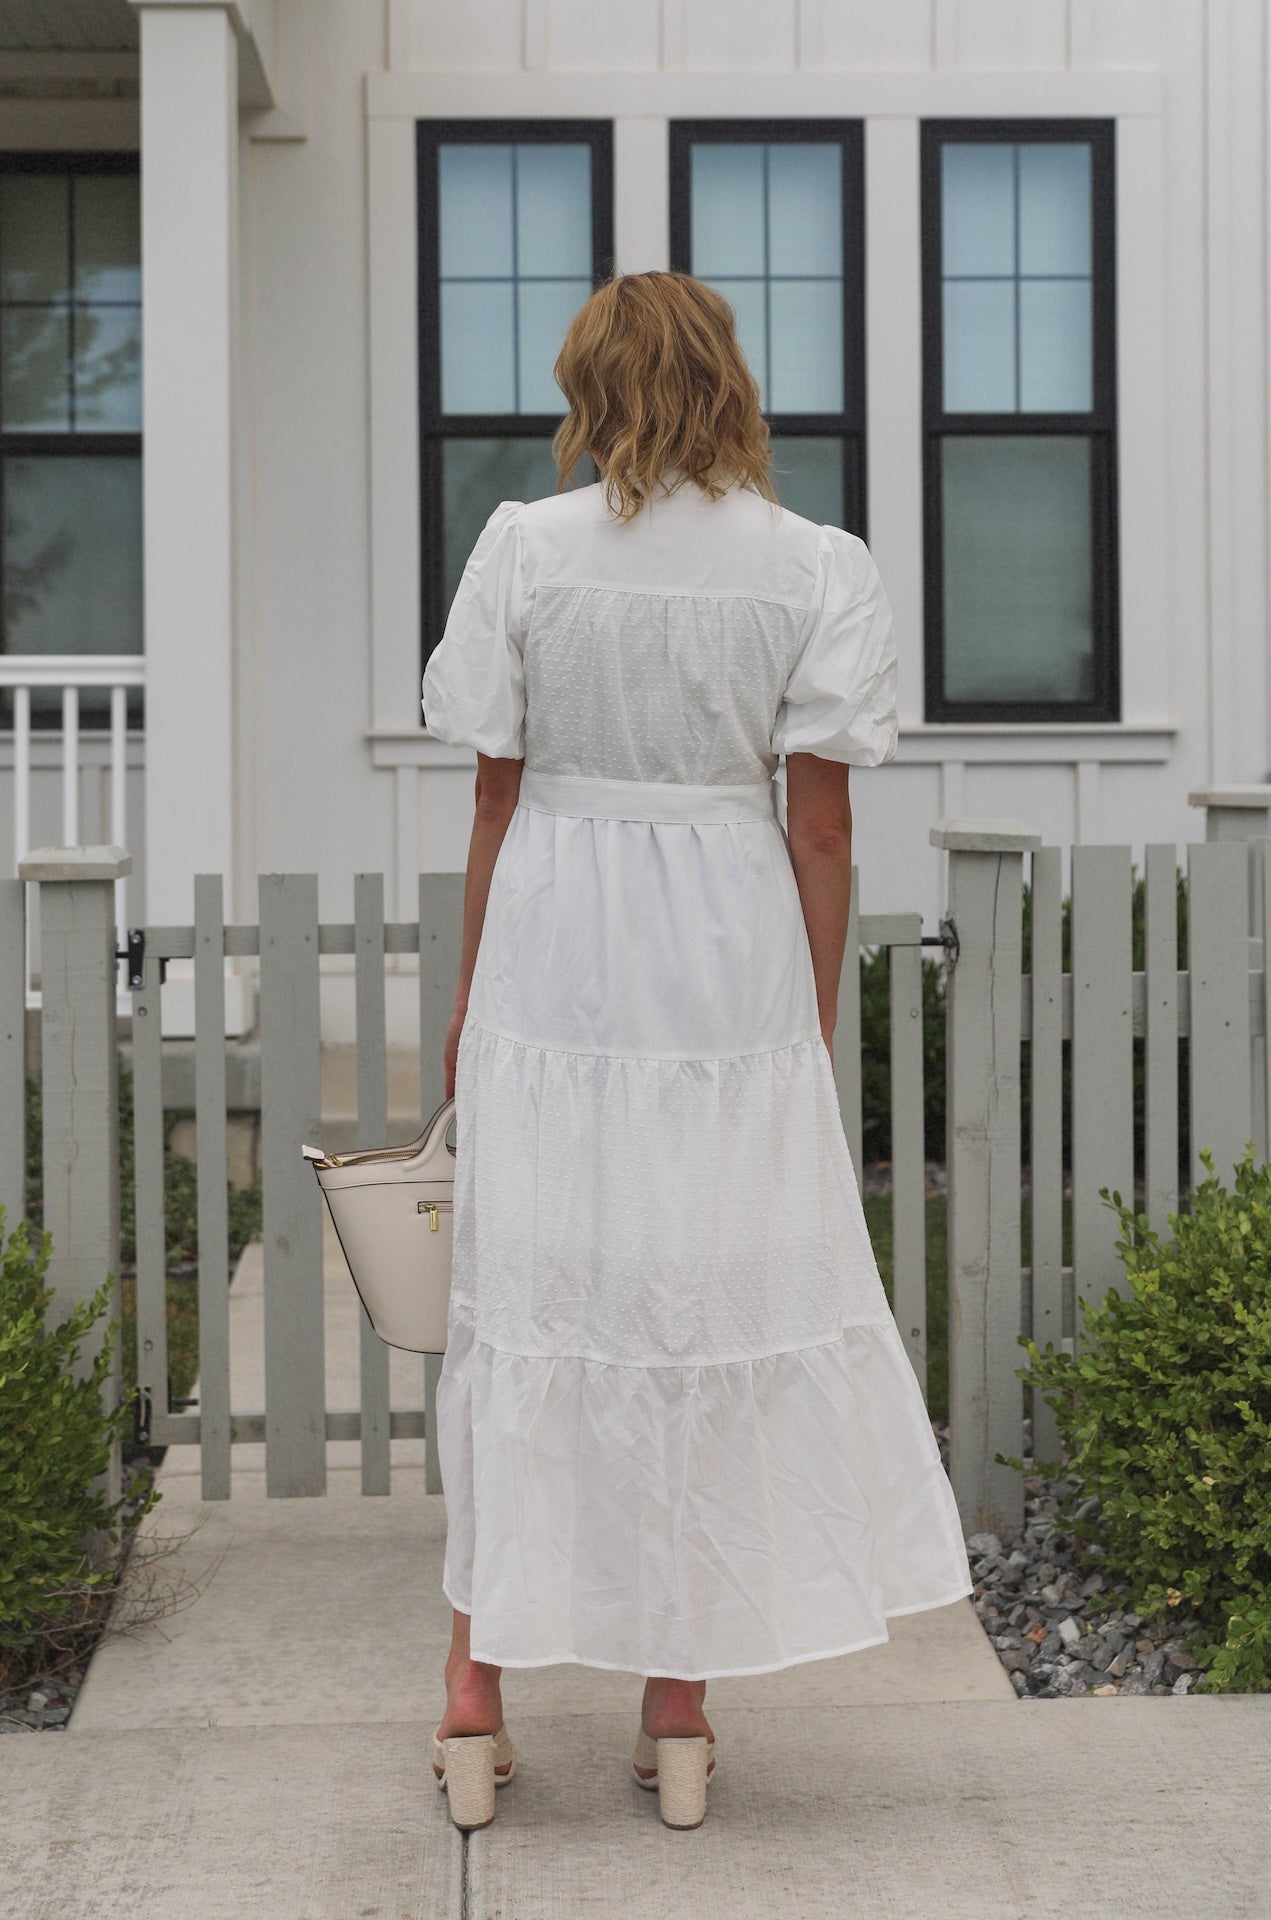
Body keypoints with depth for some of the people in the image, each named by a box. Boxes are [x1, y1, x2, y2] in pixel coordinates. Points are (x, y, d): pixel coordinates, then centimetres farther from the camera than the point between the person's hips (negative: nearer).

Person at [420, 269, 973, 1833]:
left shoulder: (525, 546, -2)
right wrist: (813, 1030, 6)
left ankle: (475, 1695, 15)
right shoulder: (820, 569, -2)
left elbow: (497, 798, 1)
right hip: (729, 961, 0)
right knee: (712, 1310, 9)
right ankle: (677, 1705, 17)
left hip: (552, 953, 0)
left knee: (526, 1303, 9)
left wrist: (469, 1002, 11)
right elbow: (819, 830, -3)